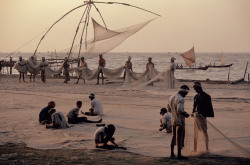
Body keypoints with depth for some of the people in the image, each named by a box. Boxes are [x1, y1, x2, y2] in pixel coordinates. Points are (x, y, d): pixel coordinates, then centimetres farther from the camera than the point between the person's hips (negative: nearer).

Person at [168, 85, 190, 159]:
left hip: (173, 120, 8)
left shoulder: (171, 97, 8)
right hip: (180, 121, -8)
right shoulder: (180, 99, -19)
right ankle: (179, 155, 6)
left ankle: (172, 154, 22)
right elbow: (179, 110, -31)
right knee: (179, 138, 0)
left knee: (174, 137, 17)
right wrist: (185, 114, -13)